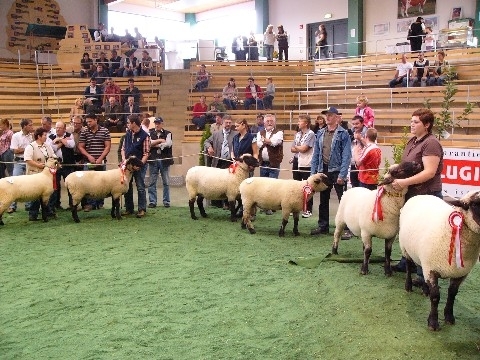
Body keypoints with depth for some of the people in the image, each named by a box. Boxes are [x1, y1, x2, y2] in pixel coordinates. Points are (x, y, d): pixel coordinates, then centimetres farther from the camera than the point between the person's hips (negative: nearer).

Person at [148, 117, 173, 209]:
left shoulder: (167, 133, 6)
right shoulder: (150, 133, 9)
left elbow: (168, 144, -10)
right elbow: (148, 143, -7)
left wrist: (156, 144, -6)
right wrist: (160, 140, -9)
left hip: (164, 160, 0)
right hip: (153, 160, 1)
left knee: (166, 182, 3)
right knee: (152, 182, 2)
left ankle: (166, 201, 11)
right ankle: (152, 201, 8)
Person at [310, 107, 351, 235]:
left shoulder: (343, 134, -6)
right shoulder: (320, 133, 10)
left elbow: (346, 156, -11)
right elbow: (316, 154, 12)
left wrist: (342, 175, -18)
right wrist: (313, 172, 5)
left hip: (337, 171, -6)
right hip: (323, 170, 6)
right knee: (323, 200, 13)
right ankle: (323, 226, 24)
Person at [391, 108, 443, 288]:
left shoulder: (431, 143, -17)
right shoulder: (412, 142, 11)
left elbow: (429, 172, -25)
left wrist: (404, 182, -27)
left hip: (426, 196, -9)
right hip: (411, 195, 9)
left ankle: (425, 276, 10)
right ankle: (406, 263, 34)